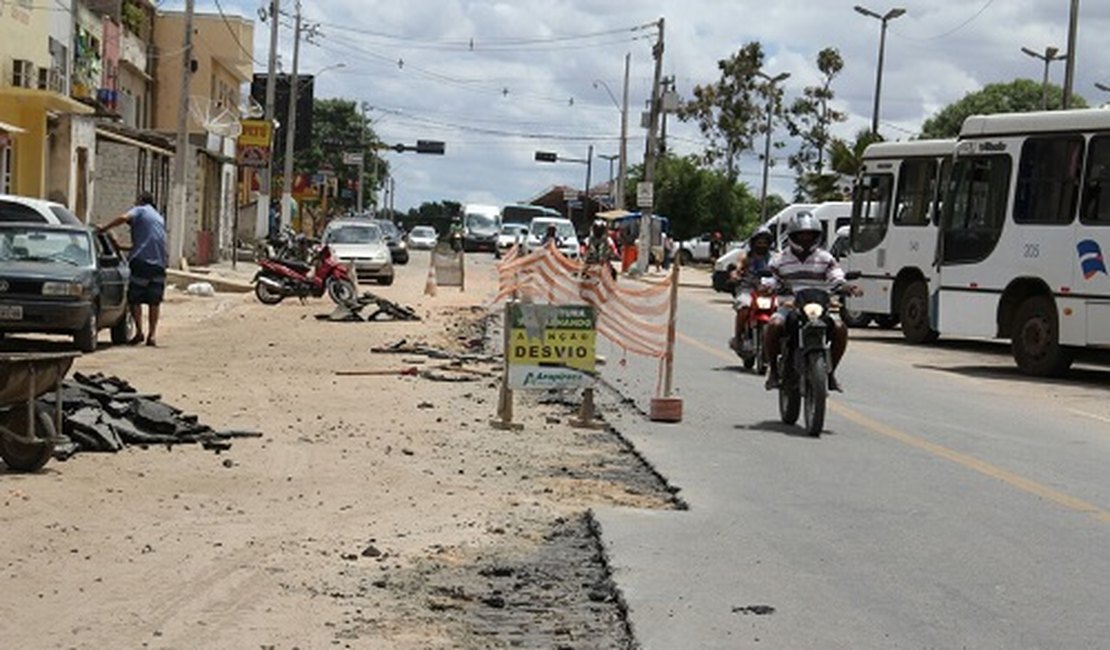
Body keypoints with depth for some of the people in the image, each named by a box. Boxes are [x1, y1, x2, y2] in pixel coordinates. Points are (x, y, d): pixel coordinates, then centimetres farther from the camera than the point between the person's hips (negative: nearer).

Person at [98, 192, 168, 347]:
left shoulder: (140, 210, 5)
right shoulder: (159, 218, 25)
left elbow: (124, 218, -16)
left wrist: (104, 228, -10)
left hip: (141, 260, -6)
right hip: (159, 262, 6)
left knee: (134, 298, 2)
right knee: (154, 301, 9)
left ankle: (139, 331, -6)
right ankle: (152, 334, 5)